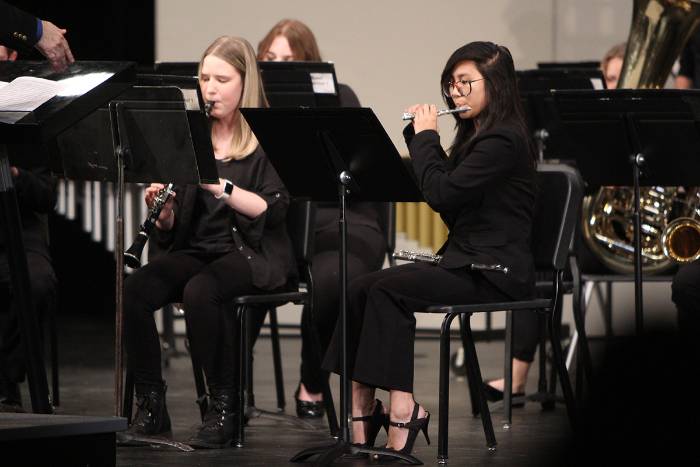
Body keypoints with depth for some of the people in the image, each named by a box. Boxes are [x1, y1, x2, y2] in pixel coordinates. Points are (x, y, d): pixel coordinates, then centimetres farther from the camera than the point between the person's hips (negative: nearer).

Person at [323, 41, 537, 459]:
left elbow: (441, 194, -21)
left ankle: (403, 408, -26)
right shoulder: (476, 136, 18)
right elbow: (444, 199, 21)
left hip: (498, 272, -9)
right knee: (362, 289, -10)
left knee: (389, 289, -26)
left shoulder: (503, 140, -14)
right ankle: (363, 414, -16)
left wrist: (426, 135, -7)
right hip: (466, 261, 9)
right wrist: (420, 135, 12)